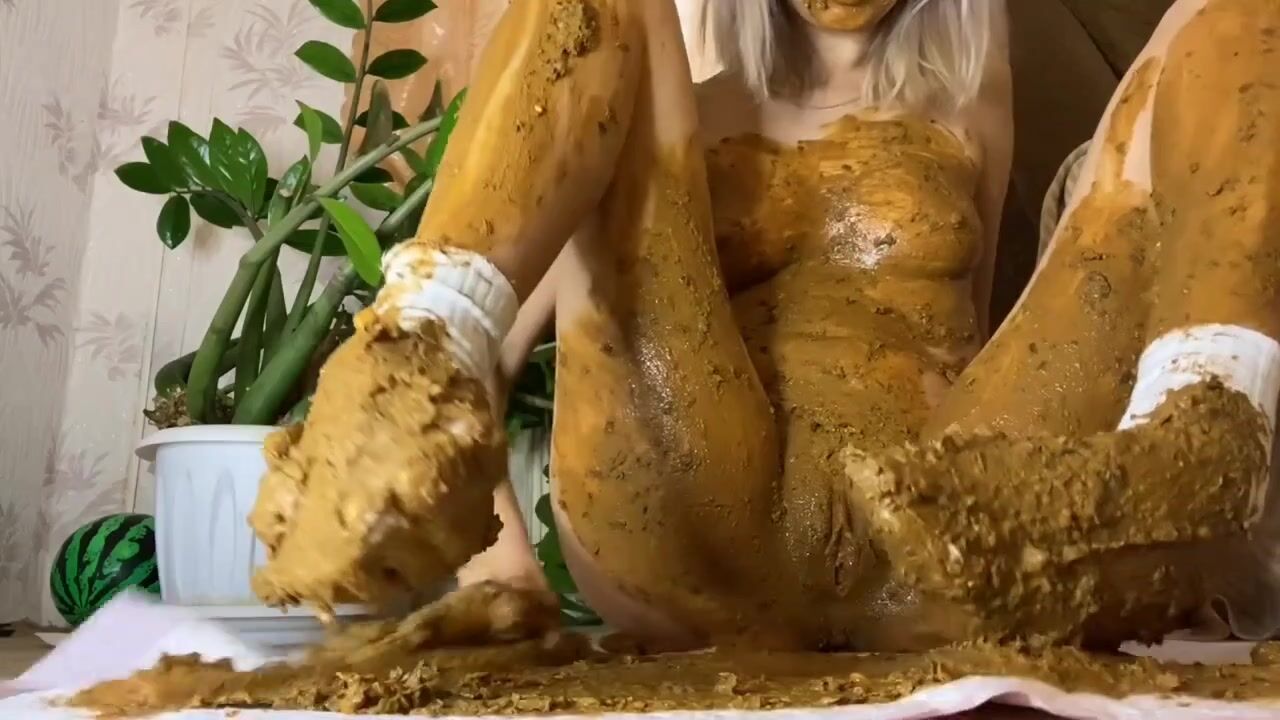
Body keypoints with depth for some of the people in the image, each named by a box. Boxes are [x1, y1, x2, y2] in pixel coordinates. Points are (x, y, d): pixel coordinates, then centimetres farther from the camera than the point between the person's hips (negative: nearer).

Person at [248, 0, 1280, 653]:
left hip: (941, 565, 2)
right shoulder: (691, 121, 23)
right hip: (690, 549, 0)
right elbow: (479, 357, 14)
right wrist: (494, 545, 1)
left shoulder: (968, 119, 29)